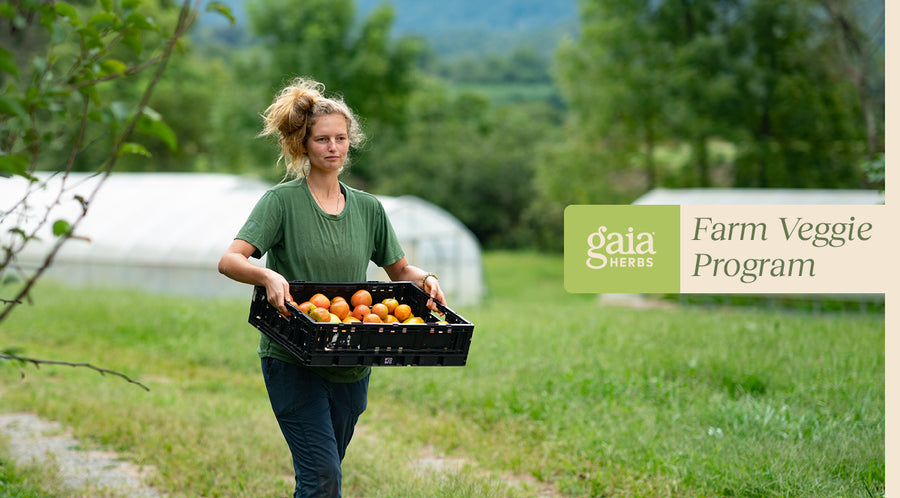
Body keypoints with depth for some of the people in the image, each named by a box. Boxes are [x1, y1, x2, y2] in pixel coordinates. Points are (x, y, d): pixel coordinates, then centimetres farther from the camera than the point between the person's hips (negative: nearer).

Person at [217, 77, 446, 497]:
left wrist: (425, 279, -2)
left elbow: (399, 269, 20)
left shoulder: (367, 207, 10)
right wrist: (268, 276, -35)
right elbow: (229, 260, -15)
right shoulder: (283, 200, -5)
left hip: (350, 364, 5)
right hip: (291, 358, -5)